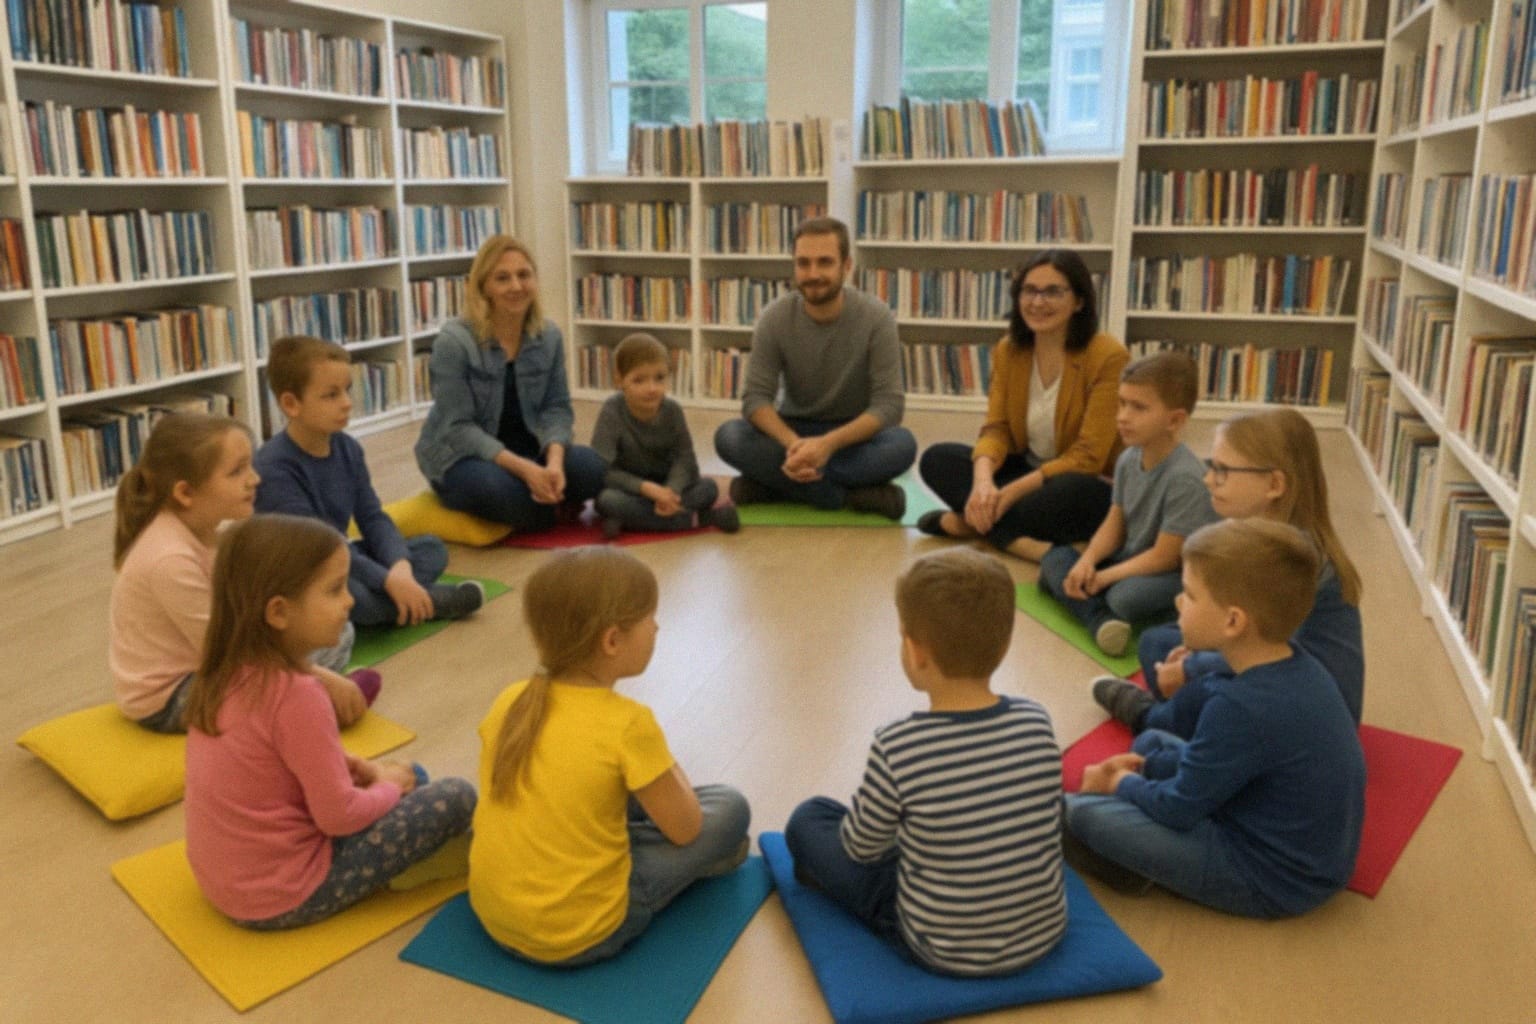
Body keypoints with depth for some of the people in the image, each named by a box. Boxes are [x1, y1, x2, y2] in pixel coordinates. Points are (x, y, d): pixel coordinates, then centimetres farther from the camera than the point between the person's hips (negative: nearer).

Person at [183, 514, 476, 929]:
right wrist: (389, 788, -3)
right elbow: (338, 816, -22)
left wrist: (353, 766, 3)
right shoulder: (295, 693, -28)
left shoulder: (225, 670, -3)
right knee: (456, 797, -8)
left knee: (409, 772, 21)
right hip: (281, 898, -8)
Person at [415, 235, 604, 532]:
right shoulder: (454, 340, -19)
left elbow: (557, 407, -3)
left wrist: (553, 461, -25)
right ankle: (549, 507, -4)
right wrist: (523, 468, -32)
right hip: (461, 456, -4)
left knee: (591, 468, -23)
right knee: (504, 489, -38)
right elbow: (459, 428, -21)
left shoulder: (549, 336, -3)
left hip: (525, 448, 4)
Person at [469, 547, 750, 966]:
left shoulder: (510, 702, -5)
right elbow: (684, 829, -9)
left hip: (491, 913, 6)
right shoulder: (628, 723, -21)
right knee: (729, 811, 4)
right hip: (581, 935, -6)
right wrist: (670, 771, 12)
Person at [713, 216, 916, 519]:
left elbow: (889, 404, -20)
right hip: (794, 430, 2)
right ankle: (851, 496, -30)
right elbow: (756, 397, -15)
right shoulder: (774, 318, -12)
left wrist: (829, 444, -37)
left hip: (853, 435, -1)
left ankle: (771, 485, -28)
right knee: (728, 437, -27)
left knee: (902, 445, -34)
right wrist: (792, 443, -37)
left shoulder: (876, 318, -16)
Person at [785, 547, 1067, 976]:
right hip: (1045, 931, 4)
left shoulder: (897, 747, -26)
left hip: (943, 951, -4)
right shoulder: (1036, 722, -14)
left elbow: (861, 846, -9)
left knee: (808, 819, 8)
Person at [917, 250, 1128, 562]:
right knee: (936, 458, -14)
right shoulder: (1008, 350, -2)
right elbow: (996, 429, -6)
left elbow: (1087, 457, -22)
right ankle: (1027, 545, -29)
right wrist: (983, 479, -29)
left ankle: (968, 521, -21)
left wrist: (1011, 491, -29)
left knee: (1076, 491, -39)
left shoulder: (1109, 357, -19)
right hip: (1027, 471, 5)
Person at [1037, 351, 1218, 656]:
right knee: (1055, 557, -6)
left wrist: (1104, 577, -17)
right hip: (1132, 560, 8)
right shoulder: (1128, 459, -2)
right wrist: (1088, 560, -15)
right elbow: (1114, 525, 4)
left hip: (1176, 574, -8)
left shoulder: (1186, 478, -26)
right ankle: (1102, 620, -27)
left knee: (1127, 597, -38)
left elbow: (1164, 557, -22)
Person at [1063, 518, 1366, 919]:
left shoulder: (1245, 707, -32)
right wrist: (1143, 765, 6)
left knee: (1087, 814, -18)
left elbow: (1176, 809, -20)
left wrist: (1122, 783, -1)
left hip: (1273, 883, -10)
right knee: (1152, 744, 19)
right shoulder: (1294, 666, -4)